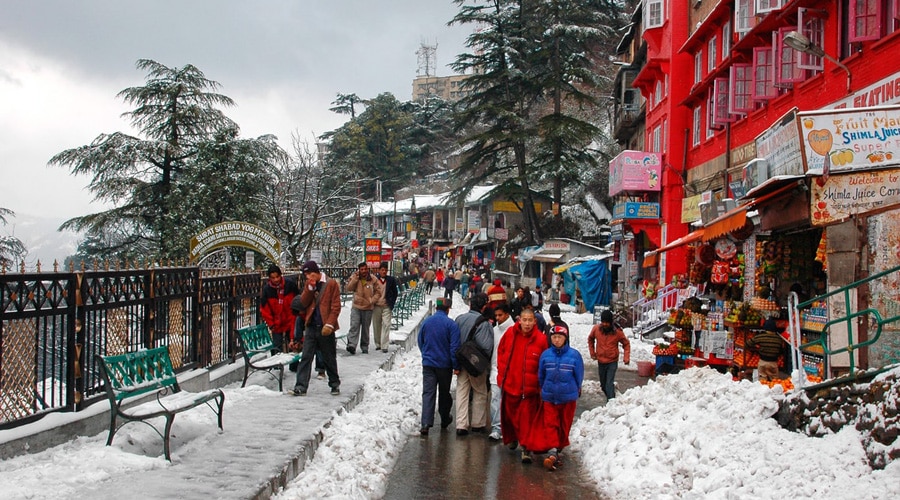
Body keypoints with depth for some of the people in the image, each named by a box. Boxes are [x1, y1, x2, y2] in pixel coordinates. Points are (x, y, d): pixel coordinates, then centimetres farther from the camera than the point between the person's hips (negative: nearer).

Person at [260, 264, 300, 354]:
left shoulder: (290, 284, -9)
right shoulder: (266, 289, -8)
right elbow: (264, 309, -2)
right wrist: (271, 324, -6)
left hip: (291, 322, 0)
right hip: (277, 325, 0)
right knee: (277, 349, 1)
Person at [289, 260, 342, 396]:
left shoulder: (331, 284, -5)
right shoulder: (308, 285, 11)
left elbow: (336, 307, -9)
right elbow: (303, 303, -2)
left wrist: (329, 324, -17)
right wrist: (310, 288, -12)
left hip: (325, 328, -4)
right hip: (311, 326, 4)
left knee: (329, 359, 8)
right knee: (305, 357, -1)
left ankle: (335, 385, 22)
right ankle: (301, 387, -1)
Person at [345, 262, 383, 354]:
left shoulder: (373, 280, 0)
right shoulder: (354, 278, 2)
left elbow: (379, 292, 7)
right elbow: (349, 288, -9)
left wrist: (372, 300, -5)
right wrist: (355, 278, -15)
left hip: (368, 308, 1)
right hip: (356, 307, -1)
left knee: (365, 328, 11)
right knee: (354, 326, -16)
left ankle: (364, 347, 20)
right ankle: (351, 345, -24)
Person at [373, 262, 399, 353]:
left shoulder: (391, 280, 2)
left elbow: (395, 292, 9)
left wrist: (392, 304, 2)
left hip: (387, 307, -1)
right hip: (376, 306, 1)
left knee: (386, 325, -9)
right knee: (376, 326, 8)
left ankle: (384, 346, -8)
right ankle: (378, 344, 22)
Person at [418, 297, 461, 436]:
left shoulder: (426, 322, 1)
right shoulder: (451, 324, -11)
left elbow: (420, 342, 12)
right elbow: (454, 347, -13)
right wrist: (456, 366, -7)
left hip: (428, 363, 2)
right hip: (445, 365, -2)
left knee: (428, 393, -1)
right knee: (444, 393, 15)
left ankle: (426, 423, -14)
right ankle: (445, 420, 30)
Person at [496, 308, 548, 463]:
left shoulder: (540, 339, -11)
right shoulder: (510, 333, -3)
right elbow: (501, 352, 11)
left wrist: (541, 384, -6)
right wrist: (502, 372, 6)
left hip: (529, 387, -4)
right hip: (509, 383, 4)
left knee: (527, 417, -3)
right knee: (509, 414, 18)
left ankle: (526, 448, 4)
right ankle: (511, 438, 41)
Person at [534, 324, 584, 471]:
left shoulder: (574, 355, -10)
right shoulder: (546, 355, -4)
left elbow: (579, 375, 2)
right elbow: (541, 375, 9)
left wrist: (575, 390, 11)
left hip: (568, 397, -1)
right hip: (549, 397, 1)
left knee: (565, 425, 11)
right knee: (550, 424, -6)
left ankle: (559, 449, 25)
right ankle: (552, 451, -11)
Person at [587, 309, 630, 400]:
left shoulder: (617, 332, -15)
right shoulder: (596, 329, -9)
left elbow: (626, 343, 0)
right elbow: (590, 339, 12)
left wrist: (626, 357, -10)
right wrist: (592, 352, 8)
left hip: (612, 362, -4)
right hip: (601, 361, 4)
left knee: (609, 384, -16)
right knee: (603, 384, 16)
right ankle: (611, 398, 38)